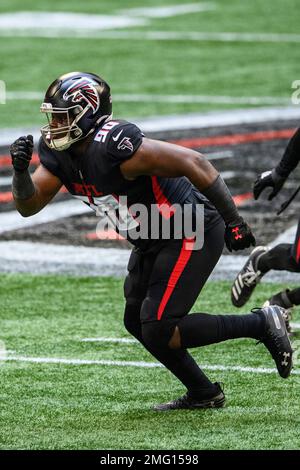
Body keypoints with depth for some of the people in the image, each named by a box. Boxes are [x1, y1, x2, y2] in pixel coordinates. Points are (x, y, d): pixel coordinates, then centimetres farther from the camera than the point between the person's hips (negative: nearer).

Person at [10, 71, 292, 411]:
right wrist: (20, 170, -22)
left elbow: (192, 163, -28)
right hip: (154, 242, 10)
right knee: (137, 323, 15)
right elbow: (28, 205, 0)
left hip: (191, 234, -10)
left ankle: (262, 324, -2)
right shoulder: (58, 152, -3)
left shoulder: (114, 146, -29)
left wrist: (232, 221, -24)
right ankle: (203, 393, 27)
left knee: (158, 332, -12)